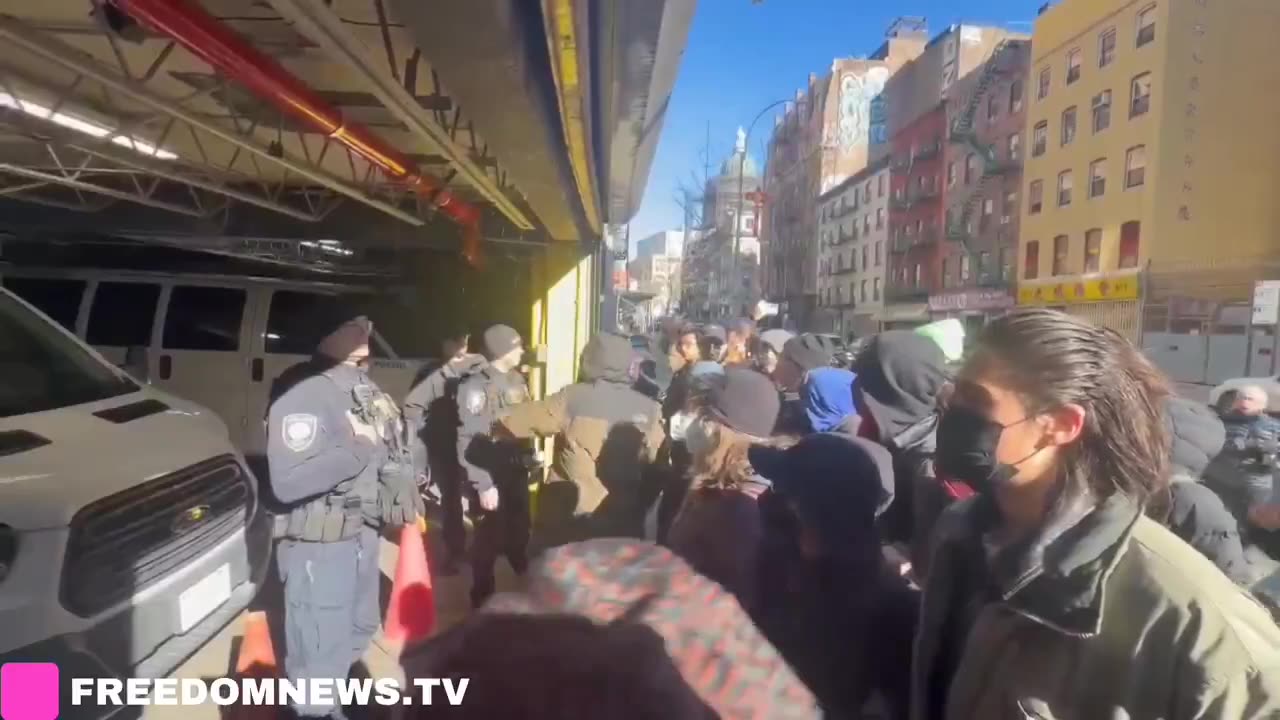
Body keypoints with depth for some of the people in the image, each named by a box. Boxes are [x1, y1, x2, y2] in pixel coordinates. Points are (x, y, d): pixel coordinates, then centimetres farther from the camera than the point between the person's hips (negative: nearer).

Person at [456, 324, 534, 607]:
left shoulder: (517, 380, 7)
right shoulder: (476, 386, -15)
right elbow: (468, 440, -18)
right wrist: (483, 484, -20)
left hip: (516, 472, 6)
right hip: (490, 476, -6)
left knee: (519, 534, 19)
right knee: (488, 540, 6)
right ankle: (483, 599, 25)